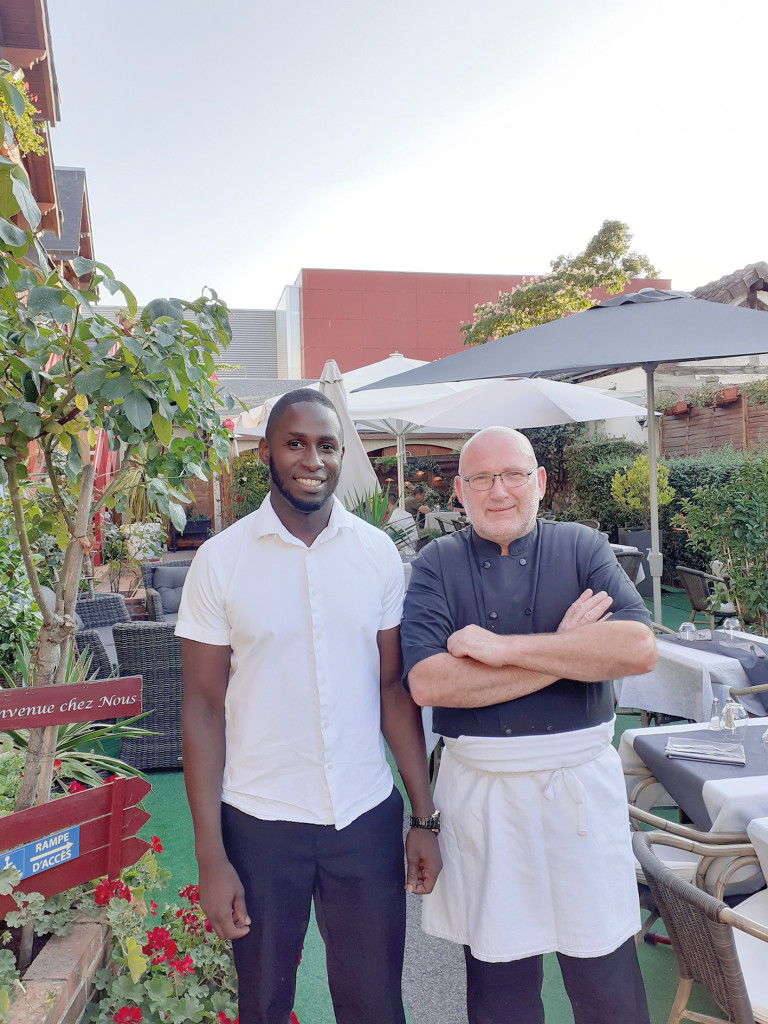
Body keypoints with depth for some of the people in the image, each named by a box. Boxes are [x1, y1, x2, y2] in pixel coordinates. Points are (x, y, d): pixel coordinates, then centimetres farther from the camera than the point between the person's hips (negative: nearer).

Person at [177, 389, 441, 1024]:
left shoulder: (378, 553, -2)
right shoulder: (220, 560, -8)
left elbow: (395, 688, 3)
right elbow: (204, 708, -5)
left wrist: (426, 816, 3)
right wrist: (211, 856, -6)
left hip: (369, 816, 2)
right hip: (258, 821, -1)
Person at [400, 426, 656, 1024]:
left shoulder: (582, 548, 1)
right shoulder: (437, 565, -1)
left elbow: (639, 649, -15)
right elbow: (428, 683, -15)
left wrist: (505, 648, -19)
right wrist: (564, 653, -15)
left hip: (581, 779, 1)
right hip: (479, 789, 0)